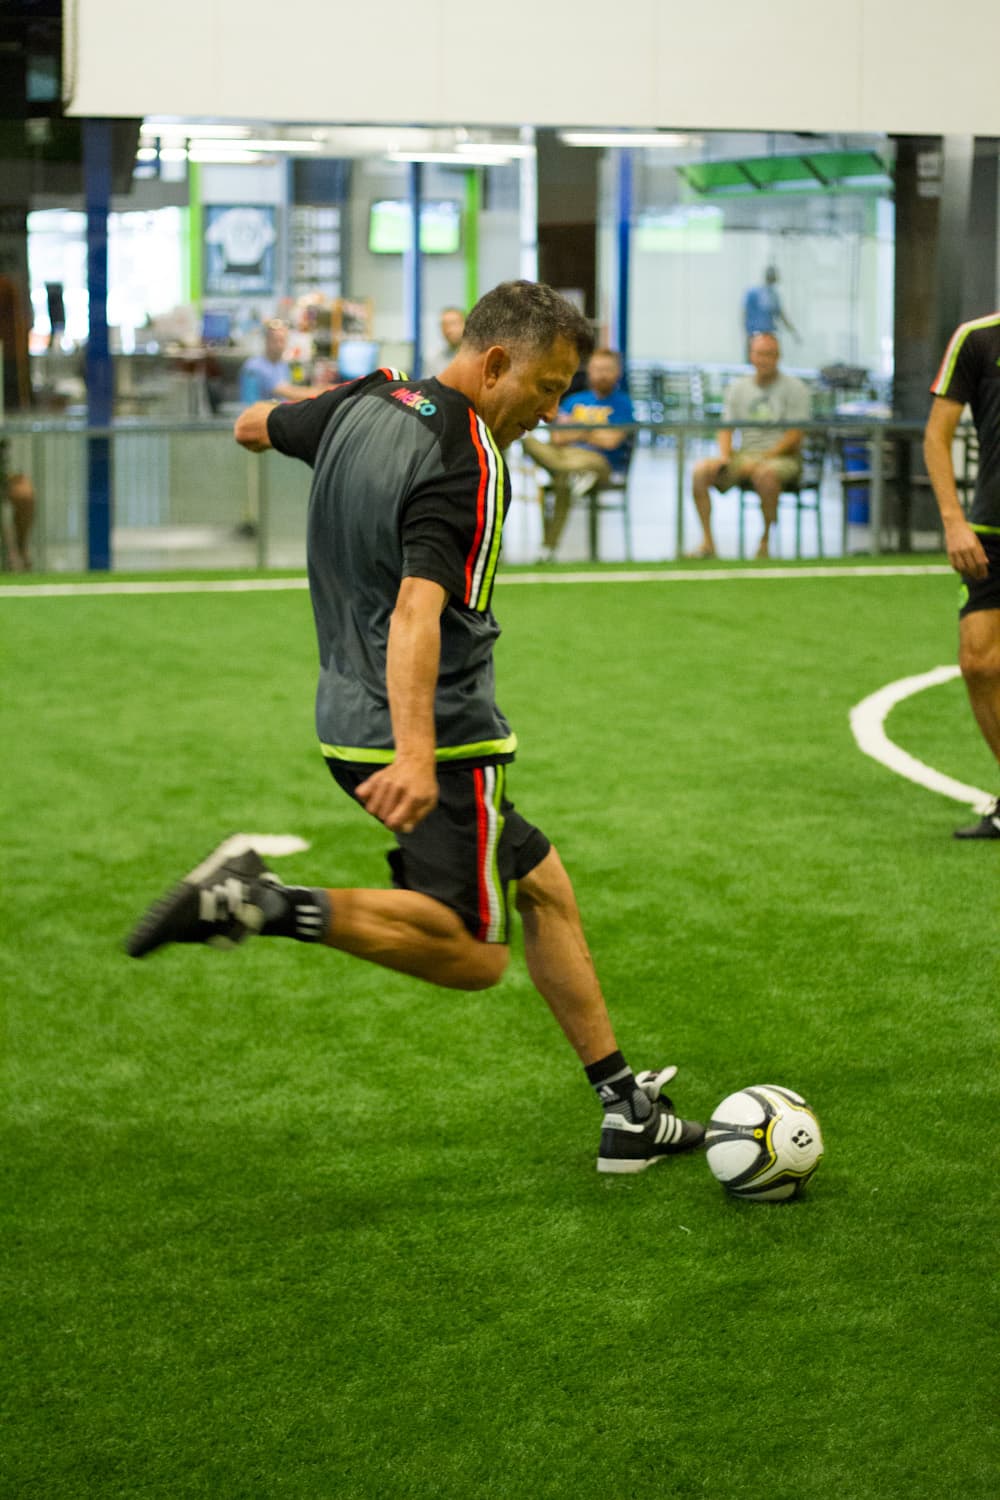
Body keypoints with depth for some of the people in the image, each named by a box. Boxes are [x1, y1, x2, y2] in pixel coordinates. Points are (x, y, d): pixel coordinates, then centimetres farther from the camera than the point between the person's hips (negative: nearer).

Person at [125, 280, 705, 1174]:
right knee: (471, 955, -7)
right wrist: (416, 758, -45)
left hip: (352, 722, 10)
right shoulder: (469, 465, -21)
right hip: (444, 736, -10)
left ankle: (625, 1107, 17)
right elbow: (417, 611, -34)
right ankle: (262, 904, -17)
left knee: (542, 885, 15)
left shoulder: (363, 405, 5)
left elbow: (254, 427, 26)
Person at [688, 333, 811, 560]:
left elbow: (794, 436, -8)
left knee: (764, 473, -40)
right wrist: (724, 455, -8)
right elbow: (726, 428, 13)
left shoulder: (794, 388, 0)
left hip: (782, 457, -5)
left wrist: (762, 458, -17)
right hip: (744, 455, 5)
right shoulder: (738, 387, 14)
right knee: (701, 470, -21)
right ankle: (707, 543, -18)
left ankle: (765, 541, -24)